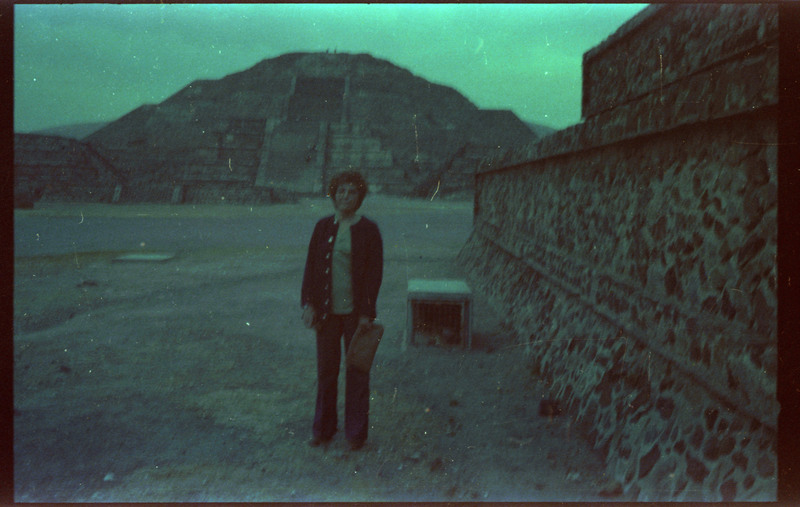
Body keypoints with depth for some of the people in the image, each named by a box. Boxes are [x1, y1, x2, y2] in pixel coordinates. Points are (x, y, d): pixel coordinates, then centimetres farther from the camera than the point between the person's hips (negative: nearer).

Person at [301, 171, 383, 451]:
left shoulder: (369, 230, -4)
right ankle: (324, 428, 26)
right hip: (327, 311, 3)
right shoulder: (323, 227, 4)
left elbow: (375, 273, -6)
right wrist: (308, 304, -2)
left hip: (355, 311, -2)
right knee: (326, 370, 11)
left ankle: (356, 432, 19)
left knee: (357, 371, 6)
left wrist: (366, 313, -10)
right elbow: (310, 267, 6)